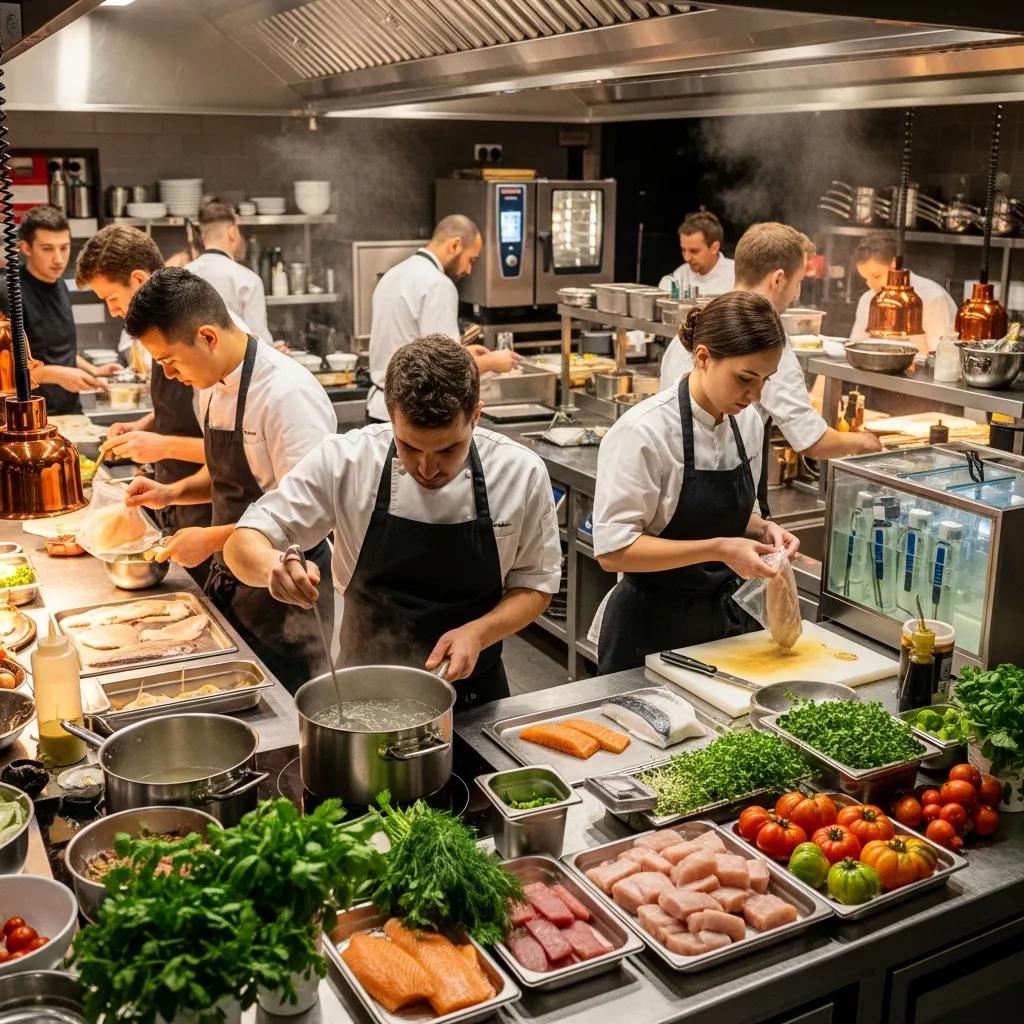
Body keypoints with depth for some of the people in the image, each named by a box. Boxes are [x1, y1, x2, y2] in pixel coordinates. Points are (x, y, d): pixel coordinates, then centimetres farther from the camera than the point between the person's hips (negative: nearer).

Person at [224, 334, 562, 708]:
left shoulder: (521, 473, -12)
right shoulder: (345, 460, -14)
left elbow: (535, 583, 0)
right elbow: (244, 543, -9)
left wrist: (478, 633, -19)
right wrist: (273, 565, -32)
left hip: (474, 693, 1)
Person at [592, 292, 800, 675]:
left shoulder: (747, 422, 0)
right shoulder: (644, 432, -20)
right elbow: (613, 550, -22)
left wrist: (761, 530, -6)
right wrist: (718, 550, -26)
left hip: (723, 615, 7)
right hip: (651, 629, -6)